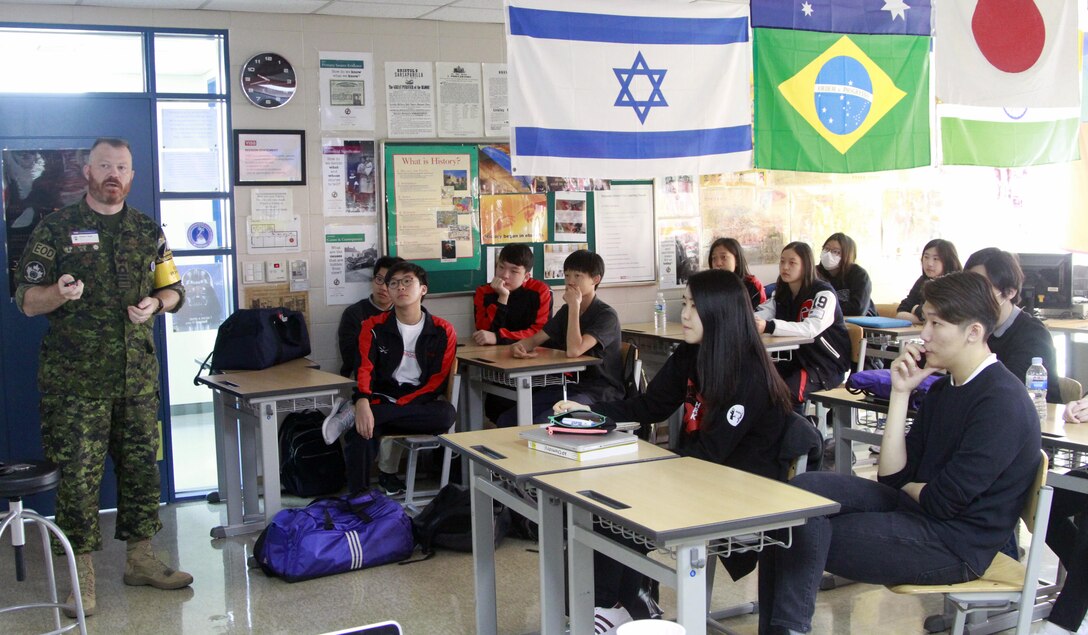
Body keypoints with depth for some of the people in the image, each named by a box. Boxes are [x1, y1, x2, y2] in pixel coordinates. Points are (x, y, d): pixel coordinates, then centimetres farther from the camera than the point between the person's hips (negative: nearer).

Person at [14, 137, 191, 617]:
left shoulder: (148, 232, 11)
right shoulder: (56, 229, 0)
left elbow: (173, 289, 17)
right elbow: (26, 300, -2)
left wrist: (156, 303, -5)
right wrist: (60, 293, -23)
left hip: (137, 375, 4)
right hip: (75, 380, -4)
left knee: (142, 466, 10)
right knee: (78, 474, -2)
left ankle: (140, 558, 24)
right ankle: (82, 573, 11)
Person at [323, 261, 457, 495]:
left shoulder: (442, 331, 4)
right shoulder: (374, 327, 6)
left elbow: (437, 381, -3)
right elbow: (364, 368, -8)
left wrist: (399, 404, -18)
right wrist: (362, 403, -31)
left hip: (419, 404, 0)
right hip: (381, 399, 0)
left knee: (446, 414, -35)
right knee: (357, 432, -34)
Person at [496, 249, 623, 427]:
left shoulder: (606, 315, -11)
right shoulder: (566, 311, 13)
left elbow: (574, 351, -24)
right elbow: (535, 339, 11)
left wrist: (574, 306, -17)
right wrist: (518, 346, -12)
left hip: (600, 392, -7)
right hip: (570, 386, 7)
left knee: (541, 424, -31)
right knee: (506, 420, -8)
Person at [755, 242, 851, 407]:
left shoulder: (824, 293, -15)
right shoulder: (781, 292, 9)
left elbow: (811, 328, -32)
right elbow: (759, 316, -3)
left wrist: (769, 327, -46)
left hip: (828, 364, -7)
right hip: (799, 359, 7)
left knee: (785, 392, -30)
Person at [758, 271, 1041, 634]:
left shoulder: (1003, 402, -18)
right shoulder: (943, 389, 11)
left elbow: (943, 501, -19)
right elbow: (893, 475, 3)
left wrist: (906, 485, 3)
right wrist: (901, 392, -1)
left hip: (956, 547, -9)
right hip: (916, 508, 9)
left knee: (806, 533, -15)